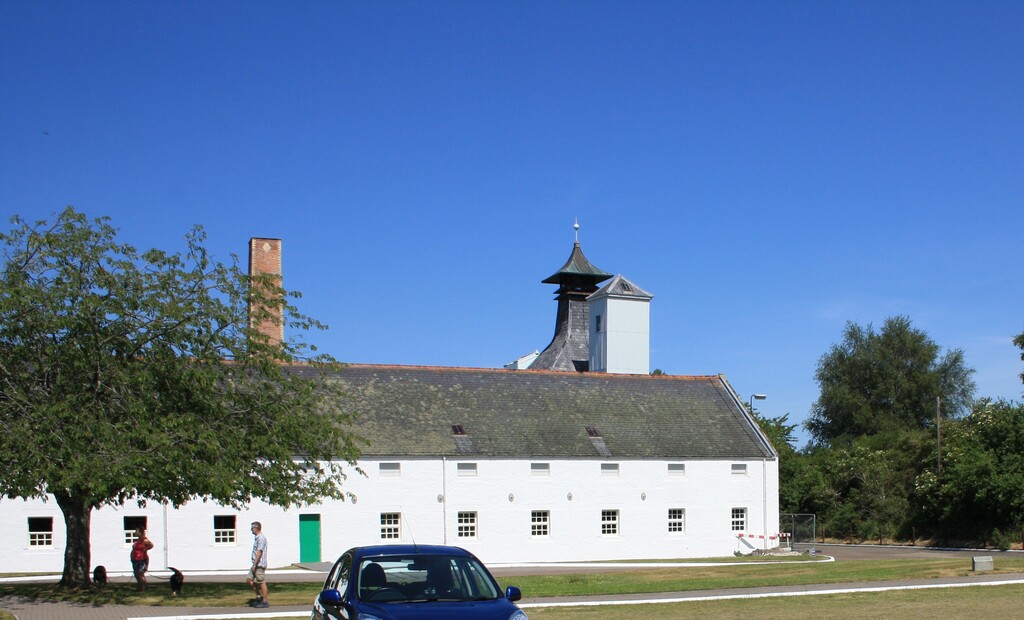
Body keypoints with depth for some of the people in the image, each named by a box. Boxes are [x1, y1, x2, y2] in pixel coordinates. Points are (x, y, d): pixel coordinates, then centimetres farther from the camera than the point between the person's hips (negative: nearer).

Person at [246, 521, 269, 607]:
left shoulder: (261, 538, -16)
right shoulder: (257, 538, 15)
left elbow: (259, 552, -22)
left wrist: (254, 565, -23)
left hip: (259, 565, -10)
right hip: (256, 565, 10)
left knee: (261, 582, -4)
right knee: (249, 580, 10)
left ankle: (265, 601, 3)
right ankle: (259, 596, 18)